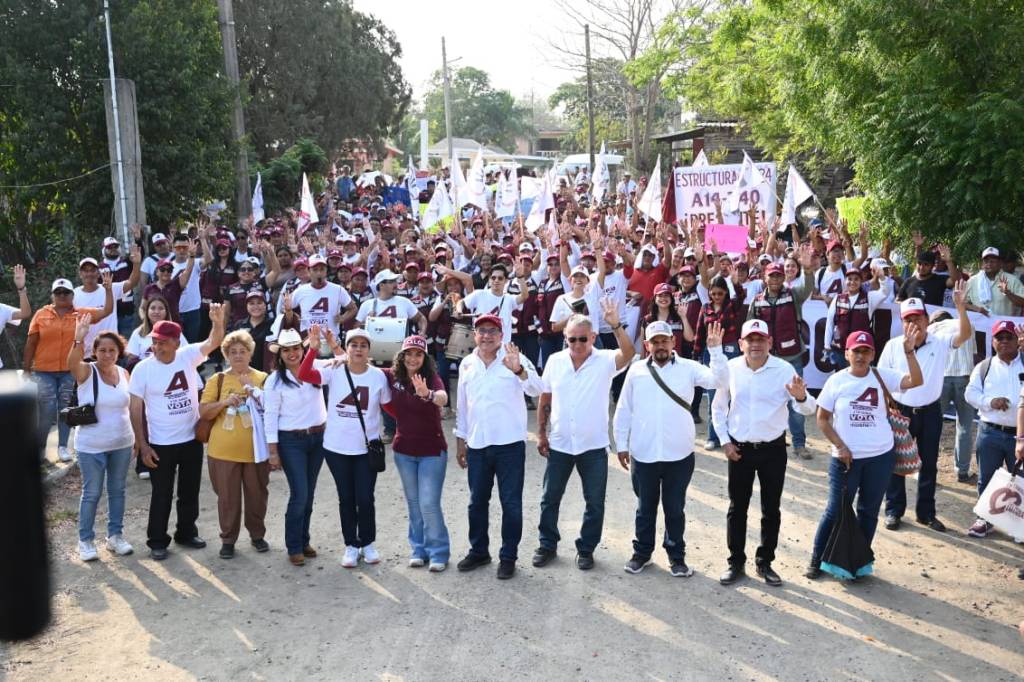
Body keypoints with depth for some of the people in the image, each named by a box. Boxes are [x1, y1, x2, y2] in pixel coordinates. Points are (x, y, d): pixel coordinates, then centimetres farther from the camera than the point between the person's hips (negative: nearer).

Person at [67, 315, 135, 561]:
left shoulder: (124, 373, 1)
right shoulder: (86, 372, -11)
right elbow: (72, 363, -36)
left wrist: (137, 436, 12)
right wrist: (79, 340, -53)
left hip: (122, 444, 4)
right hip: (91, 447, -4)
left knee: (117, 491, 14)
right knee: (92, 493, 4)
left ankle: (115, 535, 28)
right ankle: (85, 540, 19)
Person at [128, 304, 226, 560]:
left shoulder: (188, 356, -6)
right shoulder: (143, 369, -12)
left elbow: (213, 342, -17)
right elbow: (135, 408, -9)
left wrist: (218, 321, -39)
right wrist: (142, 445, -11)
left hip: (192, 439, 3)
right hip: (161, 444, -3)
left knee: (190, 492, 16)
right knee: (161, 495, 6)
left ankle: (186, 533, 33)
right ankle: (157, 541, 20)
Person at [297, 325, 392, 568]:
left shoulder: (378, 376, -5)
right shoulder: (334, 371, -7)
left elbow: (389, 406, 4)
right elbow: (304, 375, -21)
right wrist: (313, 348, -33)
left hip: (367, 448, 0)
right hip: (337, 448, 0)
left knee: (365, 498, 2)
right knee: (346, 498, 11)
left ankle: (367, 543, 24)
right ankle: (351, 546, 26)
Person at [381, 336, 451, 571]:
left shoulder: (432, 378, -16)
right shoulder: (392, 377, -5)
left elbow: (443, 398, -36)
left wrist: (427, 394, -58)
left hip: (432, 451, -4)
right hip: (403, 450, 4)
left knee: (429, 504, -6)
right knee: (413, 503, 15)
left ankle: (438, 552, 9)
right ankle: (418, 549, 27)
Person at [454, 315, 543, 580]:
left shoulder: (515, 360, -7)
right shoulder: (467, 364, 7)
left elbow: (537, 390, -21)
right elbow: (462, 405, 14)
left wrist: (519, 370, -38)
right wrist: (460, 441, 14)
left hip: (510, 443, -4)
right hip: (477, 445, 4)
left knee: (511, 503, 4)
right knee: (477, 501, 15)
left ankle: (508, 556, 16)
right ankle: (478, 550, 30)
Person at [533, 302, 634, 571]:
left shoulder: (605, 361, -9)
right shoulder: (555, 361, -1)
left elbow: (628, 353, -30)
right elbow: (545, 400, 6)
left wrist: (616, 325, -43)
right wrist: (541, 433, 6)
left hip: (593, 446, -2)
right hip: (559, 444, 2)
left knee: (595, 502, 8)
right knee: (550, 498, 12)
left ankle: (586, 548, 24)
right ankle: (547, 544, 29)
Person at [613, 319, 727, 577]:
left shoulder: (689, 368, -2)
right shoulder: (636, 371, 0)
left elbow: (718, 380, -16)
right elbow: (623, 411, 4)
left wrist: (715, 350, -26)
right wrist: (621, 445, 3)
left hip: (679, 455, -1)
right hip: (643, 455, 1)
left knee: (675, 509, 12)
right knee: (645, 508, 15)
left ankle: (676, 556, 27)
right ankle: (642, 552, 31)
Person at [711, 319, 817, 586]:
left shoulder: (785, 369, -10)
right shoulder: (731, 368, -5)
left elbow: (807, 409, -14)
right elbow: (718, 408, 7)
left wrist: (801, 397, -36)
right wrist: (725, 441, 0)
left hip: (773, 449, 0)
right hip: (739, 449, 1)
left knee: (771, 509, 10)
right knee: (737, 508, 9)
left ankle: (765, 562, 25)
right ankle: (736, 562, 22)